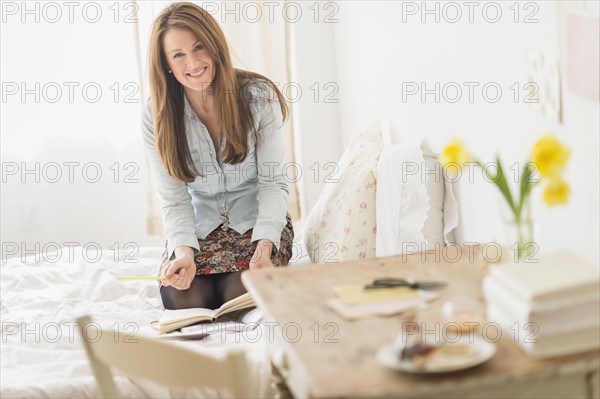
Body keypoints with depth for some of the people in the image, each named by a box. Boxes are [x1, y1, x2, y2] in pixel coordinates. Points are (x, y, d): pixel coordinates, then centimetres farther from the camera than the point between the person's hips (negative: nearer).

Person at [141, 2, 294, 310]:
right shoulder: (156, 116, -7)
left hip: (257, 222, -1)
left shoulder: (259, 97, -12)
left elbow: (273, 183, -12)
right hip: (199, 228, 1)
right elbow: (174, 200, -7)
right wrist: (184, 252, -26)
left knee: (241, 296, -25)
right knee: (183, 299, -23)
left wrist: (264, 247, -27)